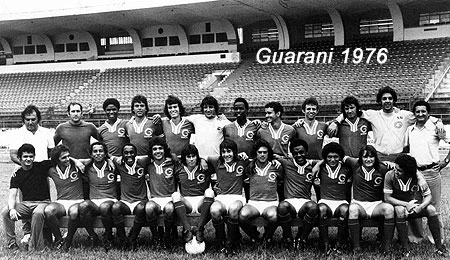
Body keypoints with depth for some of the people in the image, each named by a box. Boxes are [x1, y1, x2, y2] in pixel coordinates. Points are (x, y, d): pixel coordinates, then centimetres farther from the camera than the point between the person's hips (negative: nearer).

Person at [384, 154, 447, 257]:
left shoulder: (417, 177, -14)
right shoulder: (390, 175, -19)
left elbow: (428, 196, -9)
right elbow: (387, 198, -19)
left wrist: (421, 206, -30)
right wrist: (406, 204, -28)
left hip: (413, 204, 3)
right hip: (397, 205, -2)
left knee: (431, 209, -23)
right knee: (400, 210, -37)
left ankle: (439, 247, -15)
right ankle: (404, 248, -29)